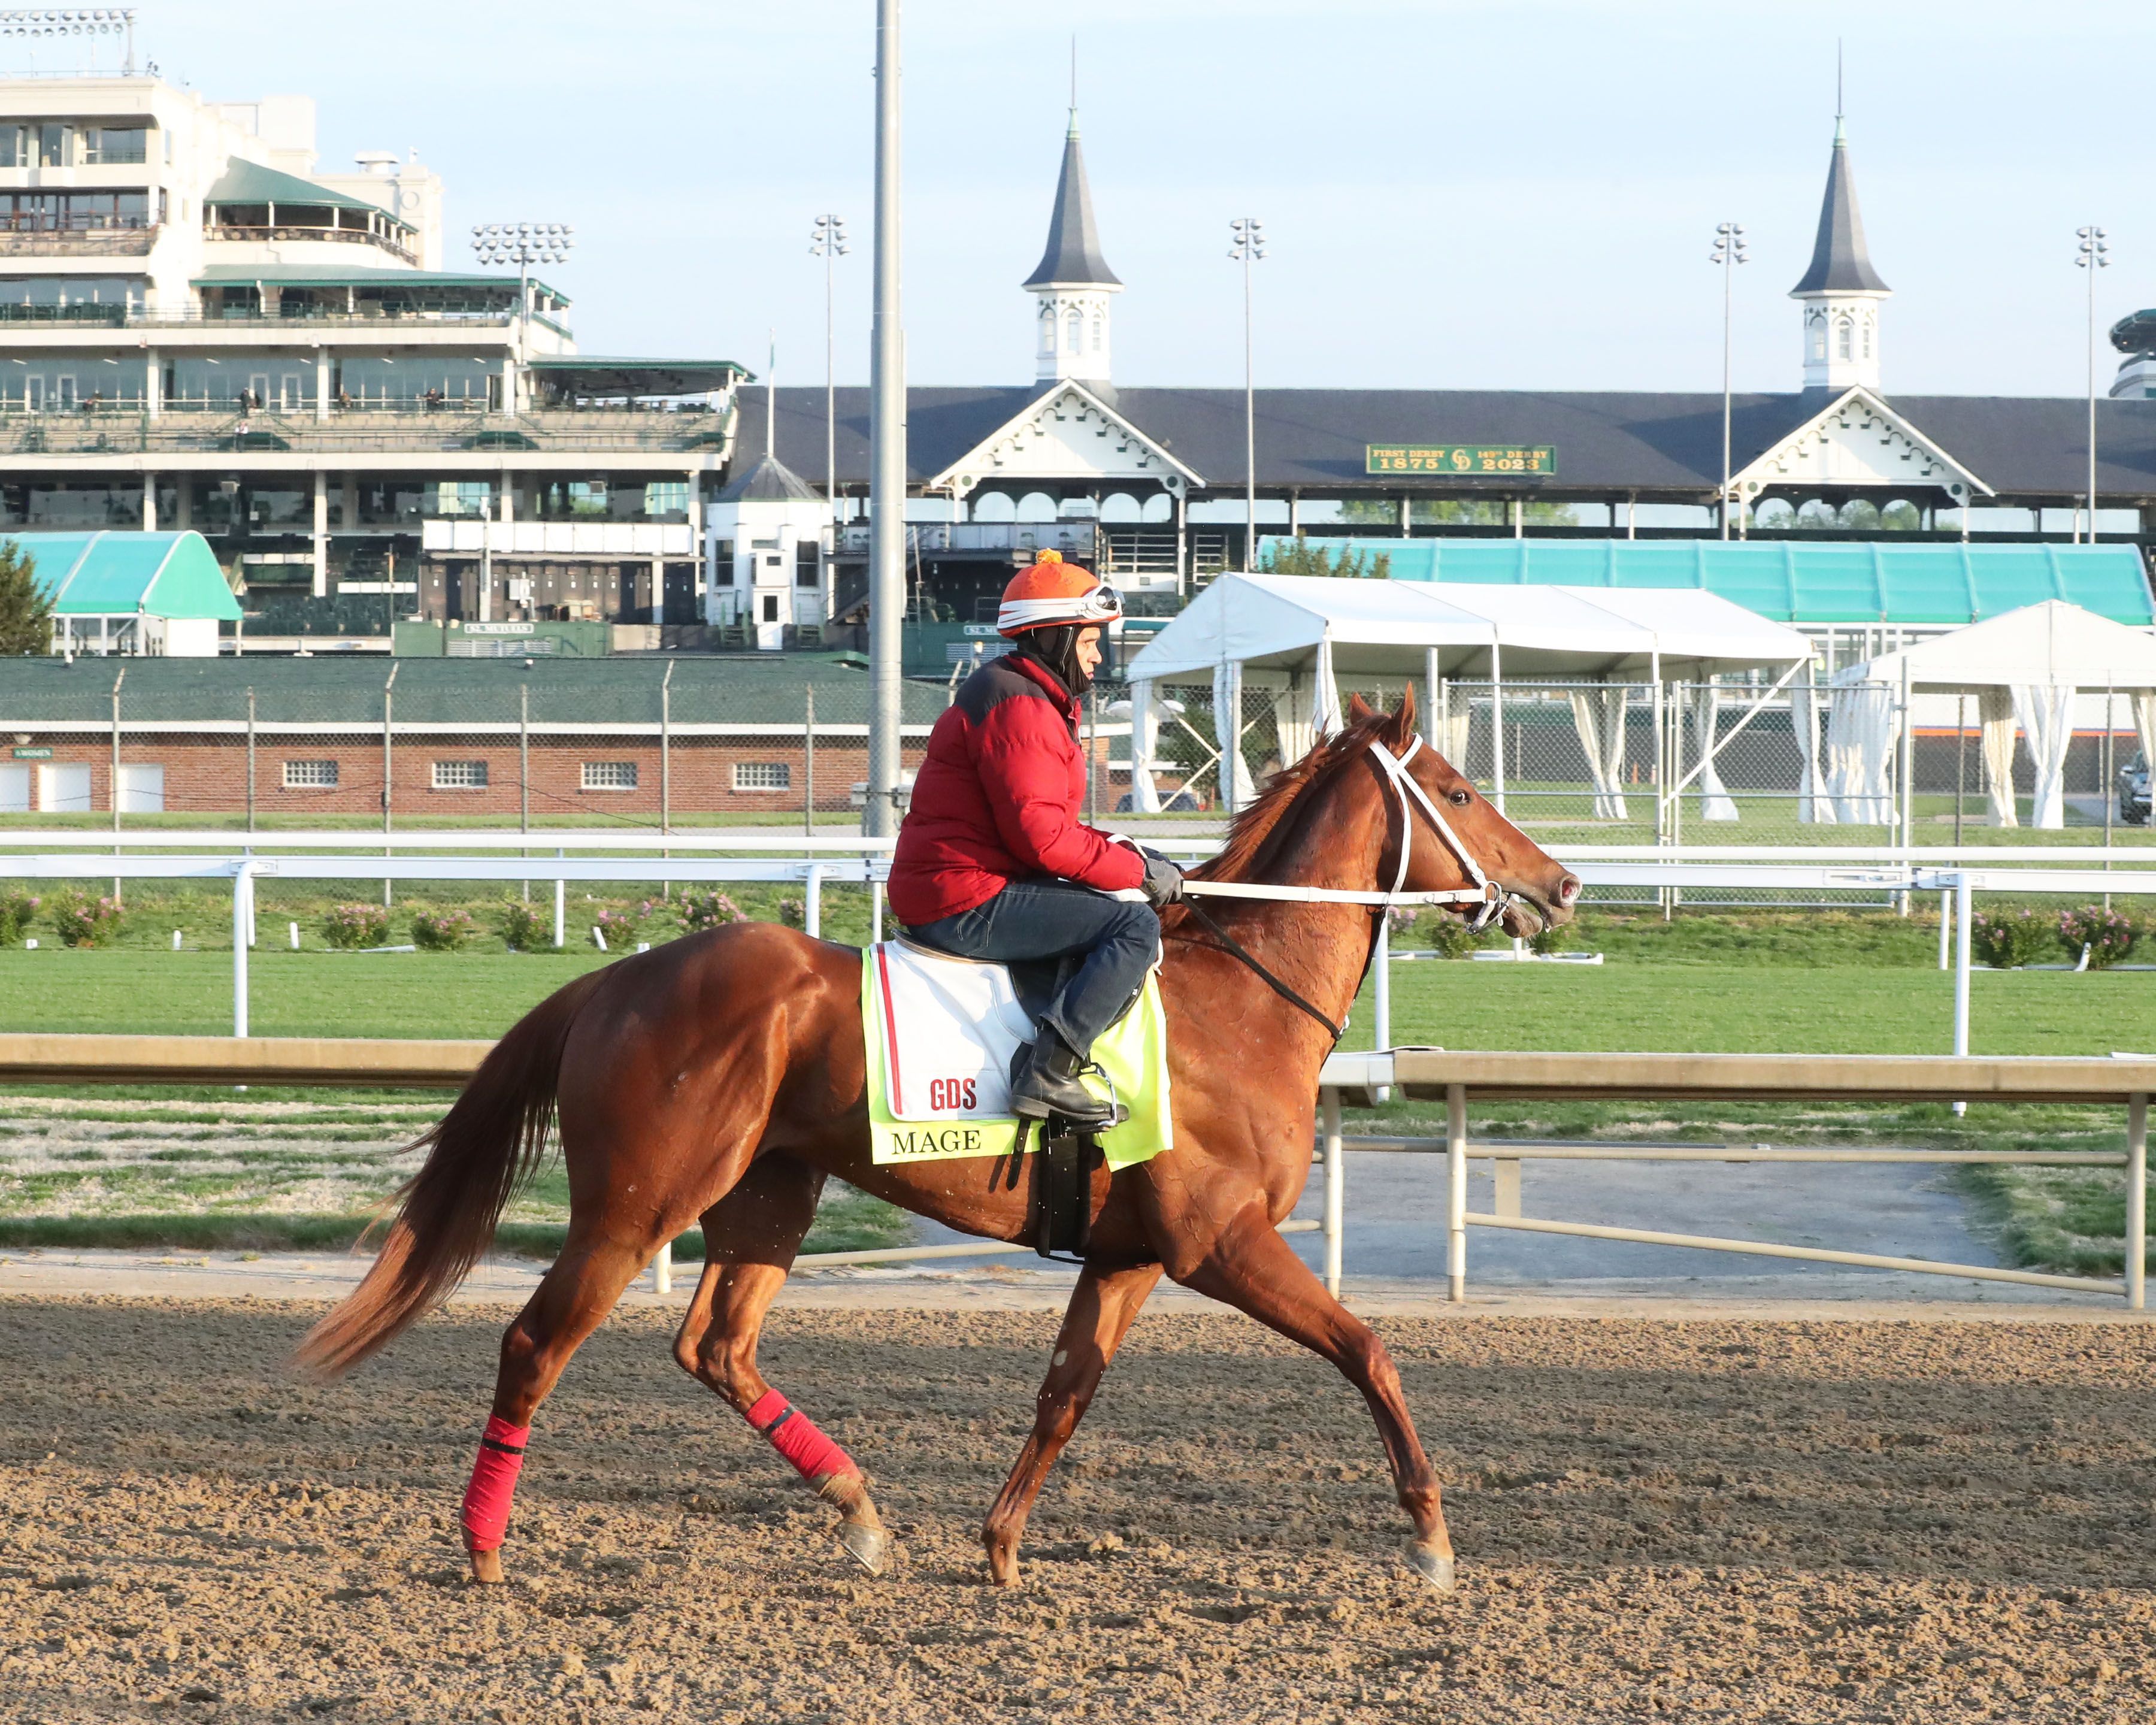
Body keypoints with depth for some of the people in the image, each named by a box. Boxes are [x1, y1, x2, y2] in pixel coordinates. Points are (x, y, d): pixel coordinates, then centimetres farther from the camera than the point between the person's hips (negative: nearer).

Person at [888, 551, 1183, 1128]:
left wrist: (1122, 852, 8)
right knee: (1135, 924, -18)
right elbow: (1041, 836, -22)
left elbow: (1046, 823, 23)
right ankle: (1048, 1069, -27)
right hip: (968, 905, -11)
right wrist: (1136, 871, -13)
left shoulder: (1033, 701, 22)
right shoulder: (1020, 708, -14)